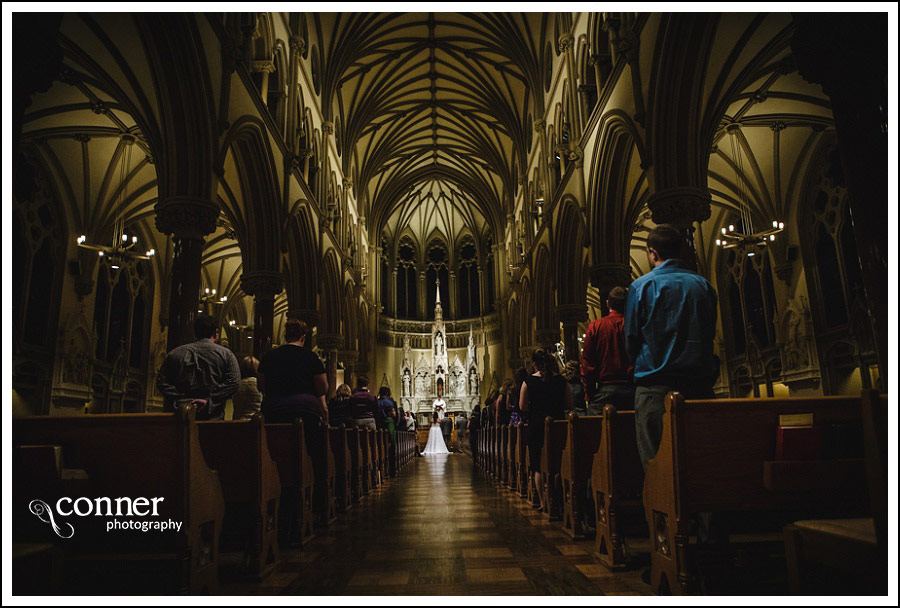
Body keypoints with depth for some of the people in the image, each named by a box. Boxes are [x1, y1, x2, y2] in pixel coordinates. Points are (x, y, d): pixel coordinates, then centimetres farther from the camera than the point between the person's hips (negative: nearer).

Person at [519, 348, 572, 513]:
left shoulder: (529, 381, -5)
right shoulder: (560, 380, -1)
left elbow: (522, 406, -4)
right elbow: (569, 405, 3)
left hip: (537, 426, -2)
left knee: (539, 468, 7)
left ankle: (543, 503, 5)